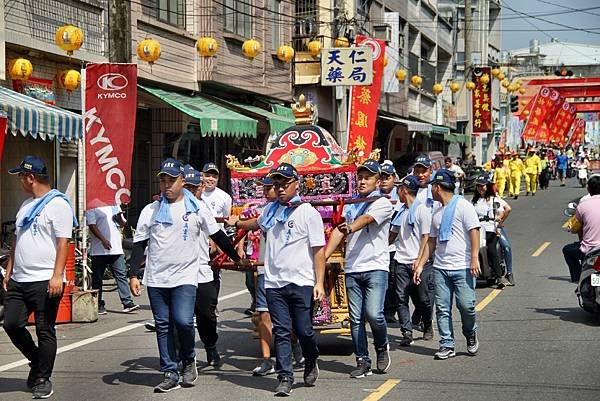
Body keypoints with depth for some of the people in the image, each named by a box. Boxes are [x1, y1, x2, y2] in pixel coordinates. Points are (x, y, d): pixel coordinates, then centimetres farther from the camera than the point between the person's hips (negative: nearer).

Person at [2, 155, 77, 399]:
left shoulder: (57, 203, -9)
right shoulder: (26, 205, 18)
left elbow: (63, 242, -15)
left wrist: (57, 275, -22)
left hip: (45, 281, -8)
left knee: (45, 331, -1)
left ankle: (42, 379, 9)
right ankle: (36, 360, 26)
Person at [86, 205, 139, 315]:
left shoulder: (114, 205, 15)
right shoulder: (92, 207, -2)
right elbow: (92, 225, -11)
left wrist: (119, 218, -3)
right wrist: (103, 240, -21)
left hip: (116, 248, 4)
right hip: (99, 250, -4)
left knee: (122, 275, -2)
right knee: (97, 278, 4)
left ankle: (127, 303, -3)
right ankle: (99, 305, 12)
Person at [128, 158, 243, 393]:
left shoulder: (196, 208, 5)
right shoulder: (150, 211, 8)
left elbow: (218, 236, 14)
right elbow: (139, 244, 9)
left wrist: (237, 258, 19)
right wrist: (134, 275, 2)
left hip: (185, 276, -2)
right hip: (156, 278, 3)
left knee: (183, 321, -17)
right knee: (163, 326, 4)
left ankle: (188, 361, 9)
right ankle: (170, 373, 10)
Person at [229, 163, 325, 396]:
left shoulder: (309, 213, -4)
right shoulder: (271, 210, 12)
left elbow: (318, 251, -7)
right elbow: (258, 224, 39)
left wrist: (319, 283, -12)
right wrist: (237, 223, 40)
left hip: (301, 283, -4)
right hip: (274, 283, 4)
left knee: (303, 331, 2)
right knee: (281, 332, 0)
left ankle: (311, 363, 29)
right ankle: (285, 378, 2)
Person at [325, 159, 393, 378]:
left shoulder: (383, 203, 0)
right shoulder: (350, 205, 17)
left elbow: (366, 219, -20)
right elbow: (338, 231, 9)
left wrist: (350, 228, -40)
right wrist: (323, 256, -3)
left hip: (375, 267, -5)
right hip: (352, 268, 5)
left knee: (373, 313, -15)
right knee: (356, 318, 4)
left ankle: (382, 347, 13)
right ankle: (362, 361, 12)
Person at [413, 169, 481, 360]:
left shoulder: (463, 205, -4)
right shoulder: (437, 213, 19)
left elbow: (474, 231, -10)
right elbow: (431, 241, 23)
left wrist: (474, 258, -19)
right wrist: (420, 264, 17)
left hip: (462, 267, -7)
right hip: (440, 268, 7)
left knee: (466, 305, -10)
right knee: (442, 308, 2)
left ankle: (471, 335, 16)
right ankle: (447, 345, 8)